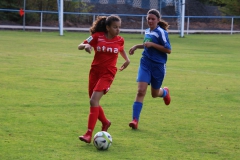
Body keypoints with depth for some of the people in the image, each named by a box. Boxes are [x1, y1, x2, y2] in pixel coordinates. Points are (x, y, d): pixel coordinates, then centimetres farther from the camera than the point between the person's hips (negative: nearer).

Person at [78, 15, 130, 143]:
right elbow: (80, 46, -3)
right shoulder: (97, 36, -5)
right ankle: (105, 122, 40)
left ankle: (89, 134, -19)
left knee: (94, 100, -17)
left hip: (108, 73, -2)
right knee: (94, 102, 10)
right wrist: (86, 46, -25)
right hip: (95, 71, 3)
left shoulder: (120, 40, 0)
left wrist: (127, 59, 8)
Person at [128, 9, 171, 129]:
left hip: (158, 66, -4)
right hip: (145, 64, 4)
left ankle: (165, 92, 51)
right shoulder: (147, 31, 9)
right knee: (140, 91, -13)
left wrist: (152, 44, -21)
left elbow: (168, 50, -16)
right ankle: (135, 120, -16)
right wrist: (136, 46, 15)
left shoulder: (161, 32, -11)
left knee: (155, 94, 13)